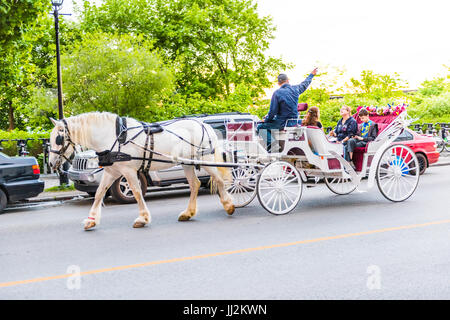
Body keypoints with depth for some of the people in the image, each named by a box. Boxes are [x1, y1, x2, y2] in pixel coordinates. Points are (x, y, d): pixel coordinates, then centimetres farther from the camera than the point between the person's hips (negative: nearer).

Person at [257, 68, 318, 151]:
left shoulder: (277, 93, -14)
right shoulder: (295, 89, 2)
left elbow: (273, 111, -15)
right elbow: (305, 84, 25)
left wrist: (266, 120, 3)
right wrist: (312, 75, 43)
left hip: (282, 124, -7)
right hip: (294, 122, 7)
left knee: (260, 127, 0)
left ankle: (270, 144, -17)